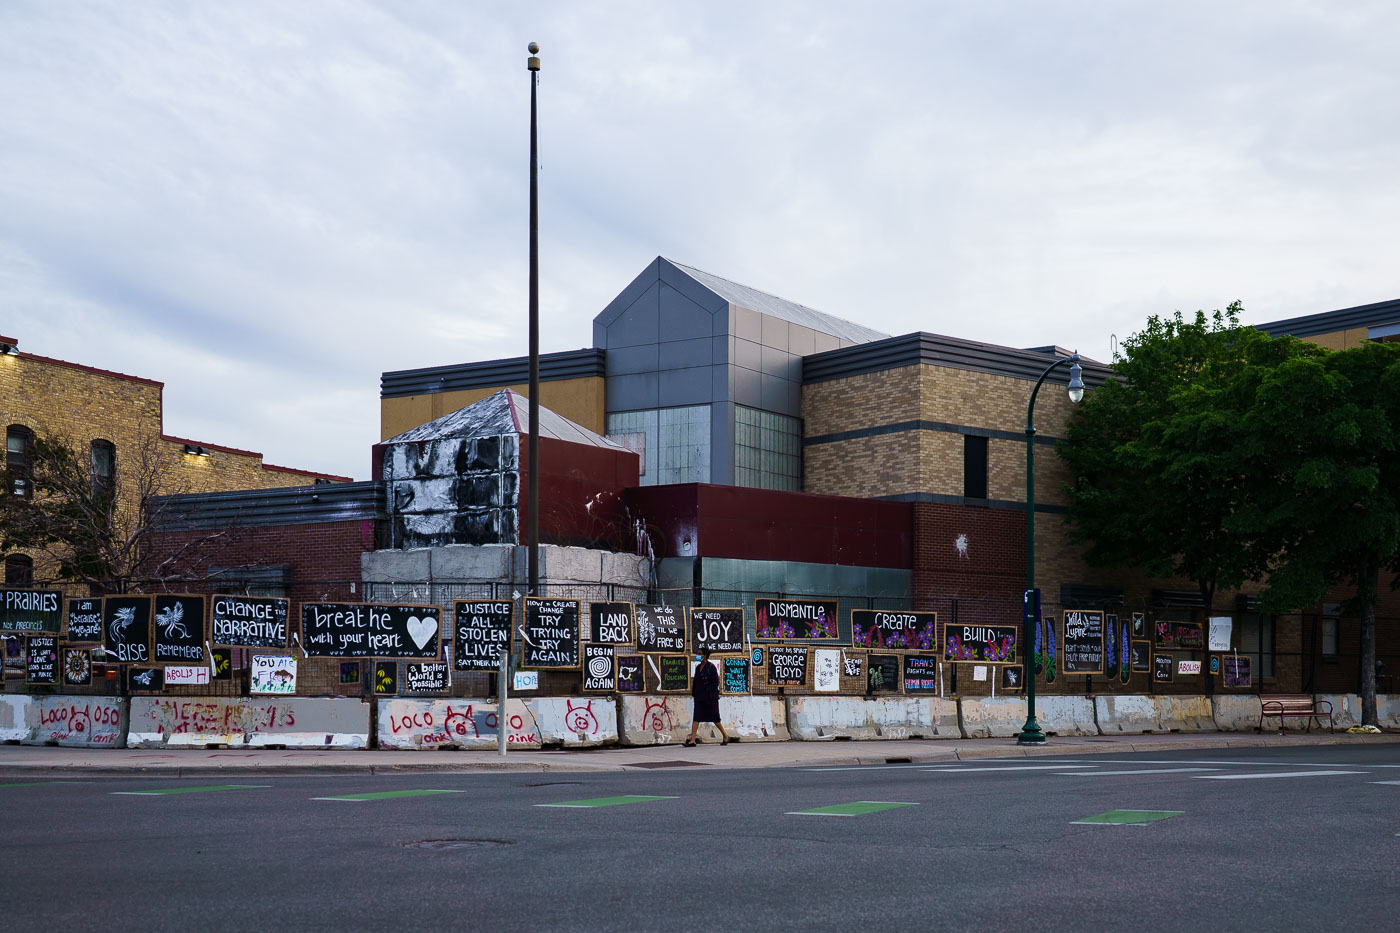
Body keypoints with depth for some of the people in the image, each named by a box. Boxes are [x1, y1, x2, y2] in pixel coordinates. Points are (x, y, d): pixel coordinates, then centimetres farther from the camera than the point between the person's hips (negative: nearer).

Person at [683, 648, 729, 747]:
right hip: (699, 698, 6)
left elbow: (716, 682, -13)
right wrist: (694, 693, 8)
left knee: (715, 718, 3)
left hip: (710, 698, -6)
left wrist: (708, 692, -15)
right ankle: (692, 740, -9)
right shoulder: (698, 668, 11)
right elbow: (695, 682, 17)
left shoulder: (711, 667, -9)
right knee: (696, 717, -4)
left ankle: (725, 736, 22)